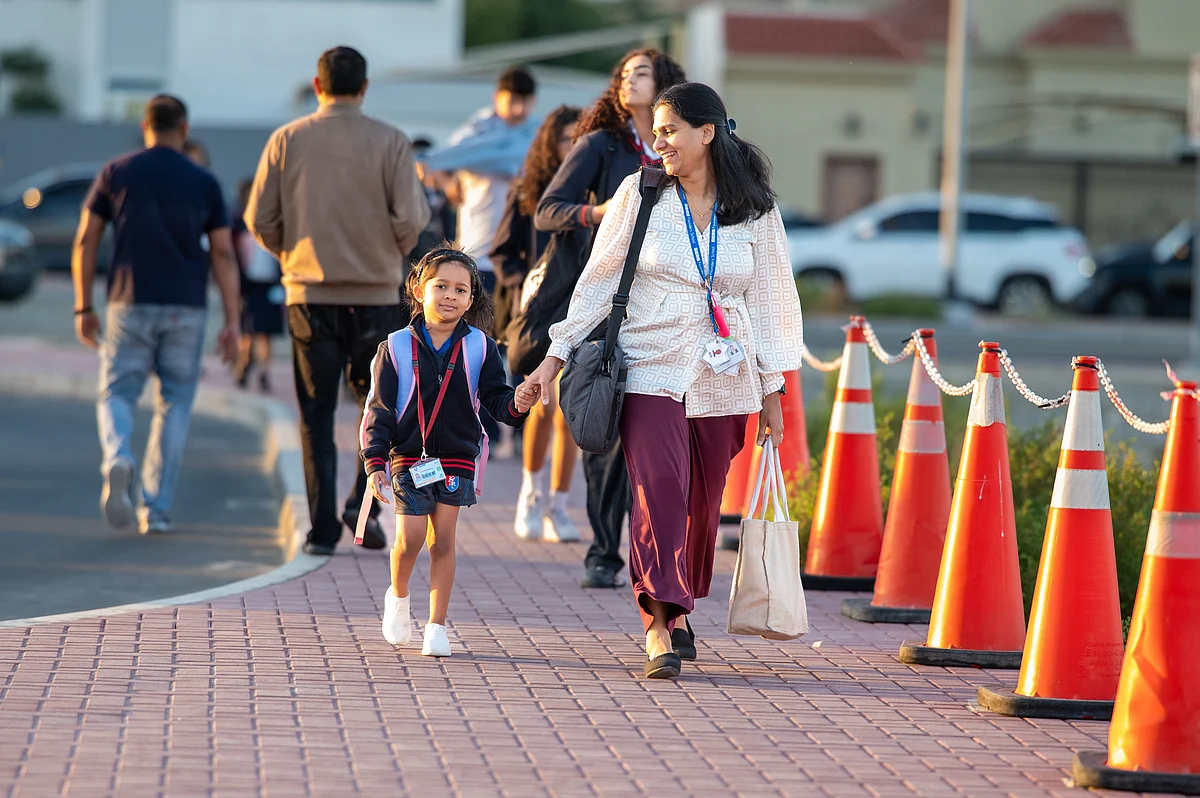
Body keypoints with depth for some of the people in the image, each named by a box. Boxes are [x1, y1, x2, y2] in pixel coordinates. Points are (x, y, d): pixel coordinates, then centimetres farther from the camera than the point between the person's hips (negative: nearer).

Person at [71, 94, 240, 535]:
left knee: (117, 397, 8)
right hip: (186, 308, 0)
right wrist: (232, 323, 0)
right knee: (174, 404, 11)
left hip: (130, 304, 0)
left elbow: (85, 242, 2)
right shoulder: (204, 183, 2)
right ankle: (155, 509, 6)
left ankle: (118, 460, -25)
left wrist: (84, 308, 9)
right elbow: (223, 255, -1)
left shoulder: (116, 173, 3)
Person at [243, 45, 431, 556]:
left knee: (317, 415, 6)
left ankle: (322, 529, 1)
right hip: (377, 294, -1)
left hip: (309, 294, 1)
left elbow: (259, 219, 0)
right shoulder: (389, 143, -3)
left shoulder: (287, 141, 1)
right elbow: (411, 219, -9)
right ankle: (364, 501, -3)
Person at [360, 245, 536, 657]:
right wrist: (375, 462, -9)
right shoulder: (397, 348, -1)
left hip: (457, 459, 1)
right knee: (410, 538, -8)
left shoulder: (479, 348, 3)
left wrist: (516, 404, -20)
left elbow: (495, 397, 4)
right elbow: (379, 408, -1)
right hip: (408, 459, -1)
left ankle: (437, 626, 8)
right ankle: (398, 595, 23)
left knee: (442, 540, 1)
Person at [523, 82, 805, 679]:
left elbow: (767, 300, 10)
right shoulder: (641, 195, 3)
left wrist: (772, 392, 10)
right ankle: (659, 627, -20)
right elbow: (598, 281, 7)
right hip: (652, 372, -2)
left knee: (702, 502, 6)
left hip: (722, 381, 2)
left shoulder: (755, 212, 6)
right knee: (658, 489, -17)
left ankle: (678, 611, 26)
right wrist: (556, 355, 2)